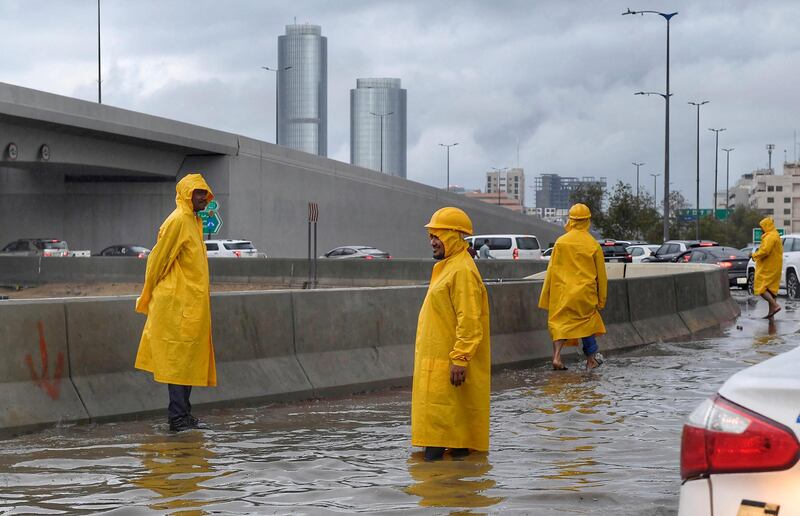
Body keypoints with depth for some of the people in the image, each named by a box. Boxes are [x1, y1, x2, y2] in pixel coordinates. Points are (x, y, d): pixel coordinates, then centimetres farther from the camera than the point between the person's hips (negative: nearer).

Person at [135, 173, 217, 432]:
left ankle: (184, 414, 15)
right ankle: (178, 416, -7)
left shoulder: (193, 221, 17)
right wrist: (148, 297, -6)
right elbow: (158, 259, -12)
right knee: (178, 357, -8)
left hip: (193, 304, 9)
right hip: (178, 304, -9)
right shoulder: (177, 221, -12)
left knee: (189, 358, 10)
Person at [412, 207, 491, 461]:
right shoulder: (448, 266, 17)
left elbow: (469, 321, -22)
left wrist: (460, 359, -25)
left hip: (448, 363, -10)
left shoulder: (462, 271, -16)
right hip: (436, 359, 10)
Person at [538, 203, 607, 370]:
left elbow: (552, 269, 1)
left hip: (562, 292, 0)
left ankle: (556, 356, -14)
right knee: (587, 322, 15)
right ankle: (591, 359, 22)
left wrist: (547, 296, 9)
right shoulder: (593, 245, -5)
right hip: (585, 293, 0)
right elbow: (601, 275, 2)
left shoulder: (560, 242, -4)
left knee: (560, 323, 5)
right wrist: (601, 299, 12)